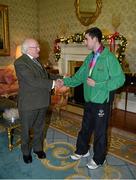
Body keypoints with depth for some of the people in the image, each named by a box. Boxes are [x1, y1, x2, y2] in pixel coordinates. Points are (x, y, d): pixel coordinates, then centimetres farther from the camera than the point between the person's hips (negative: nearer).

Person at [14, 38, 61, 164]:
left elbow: (45, 76, 15)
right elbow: (33, 81, -26)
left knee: (39, 127, 21)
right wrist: (52, 83, -23)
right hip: (28, 104, -7)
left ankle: (38, 148, 42)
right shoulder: (20, 62, -18)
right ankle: (26, 152, 35)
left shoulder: (36, 60, 10)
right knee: (26, 129, 13)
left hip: (42, 102, 7)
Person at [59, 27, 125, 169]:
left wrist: (97, 85, -22)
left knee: (100, 131, 9)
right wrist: (65, 81, 1)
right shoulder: (89, 58, 8)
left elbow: (120, 79, -20)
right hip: (89, 99, 7)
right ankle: (82, 151, 43)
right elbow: (78, 77, 11)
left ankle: (99, 159, 31)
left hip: (102, 101, -7)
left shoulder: (109, 57, -16)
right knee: (85, 127, 21)